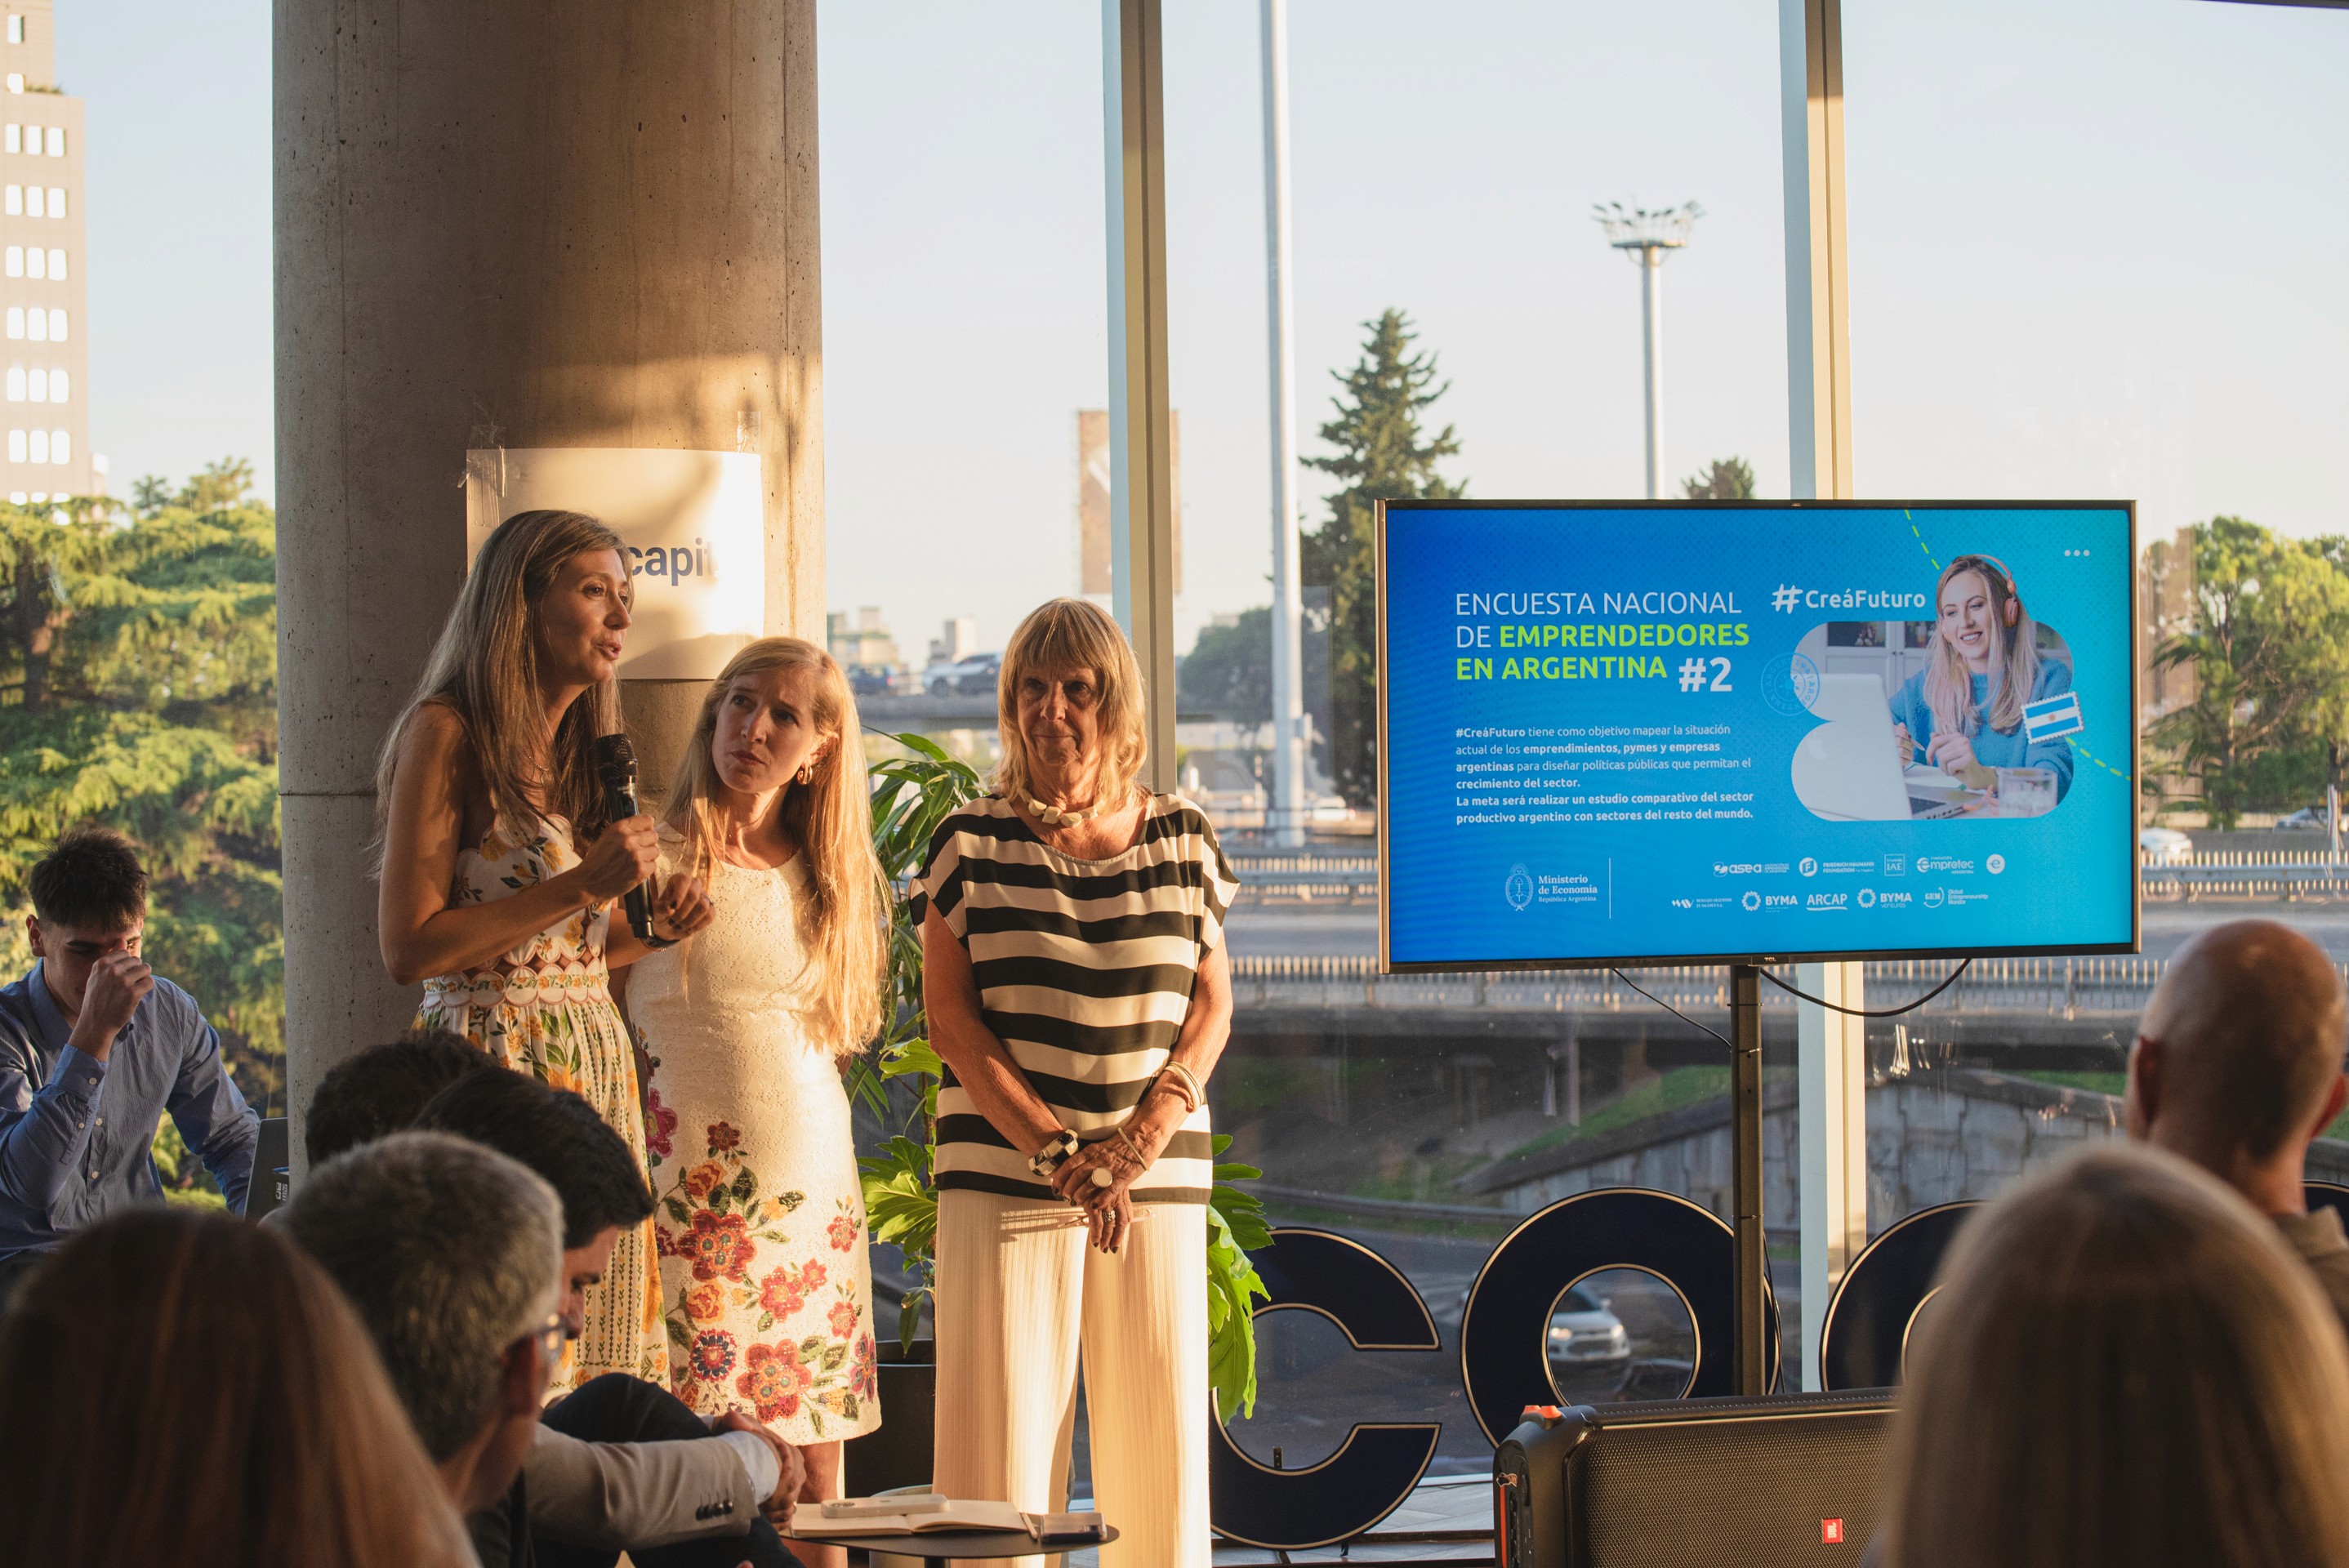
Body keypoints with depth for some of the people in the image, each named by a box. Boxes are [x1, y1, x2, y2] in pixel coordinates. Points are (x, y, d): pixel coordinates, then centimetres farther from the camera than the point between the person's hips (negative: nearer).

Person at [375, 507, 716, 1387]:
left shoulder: (582, 751, 16)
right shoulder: (448, 735, -7)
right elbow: (410, 948, -15)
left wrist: (653, 927, 4)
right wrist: (583, 886, -15)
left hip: (598, 1067, 8)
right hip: (492, 1068, -8)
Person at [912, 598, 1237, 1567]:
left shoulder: (1182, 841, 10)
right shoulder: (973, 843, 3)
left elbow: (1211, 1009, 7)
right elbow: (950, 1018, -1)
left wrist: (1140, 1142, -8)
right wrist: (1054, 1152, -11)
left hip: (1159, 1179, 2)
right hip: (1003, 1178, -2)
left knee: (1161, 1436, 1)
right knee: (1001, 1436, -6)